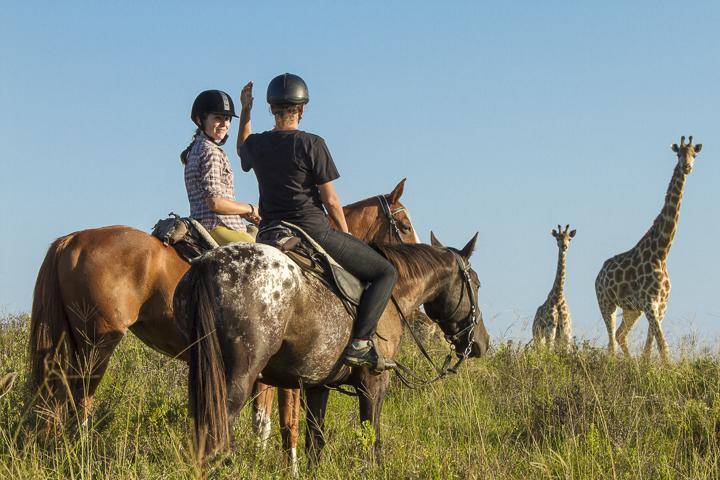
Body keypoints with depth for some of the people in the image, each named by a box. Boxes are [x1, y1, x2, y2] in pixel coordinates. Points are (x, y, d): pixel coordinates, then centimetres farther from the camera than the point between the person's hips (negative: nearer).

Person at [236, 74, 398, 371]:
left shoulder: (256, 145, 4)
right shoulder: (312, 145, -12)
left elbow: (242, 151, 32)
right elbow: (330, 199, -9)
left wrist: (245, 111, 34)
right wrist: (345, 233, 7)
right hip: (313, 231, -6)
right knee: (385, 272, 2)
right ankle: (359, 343, -11)